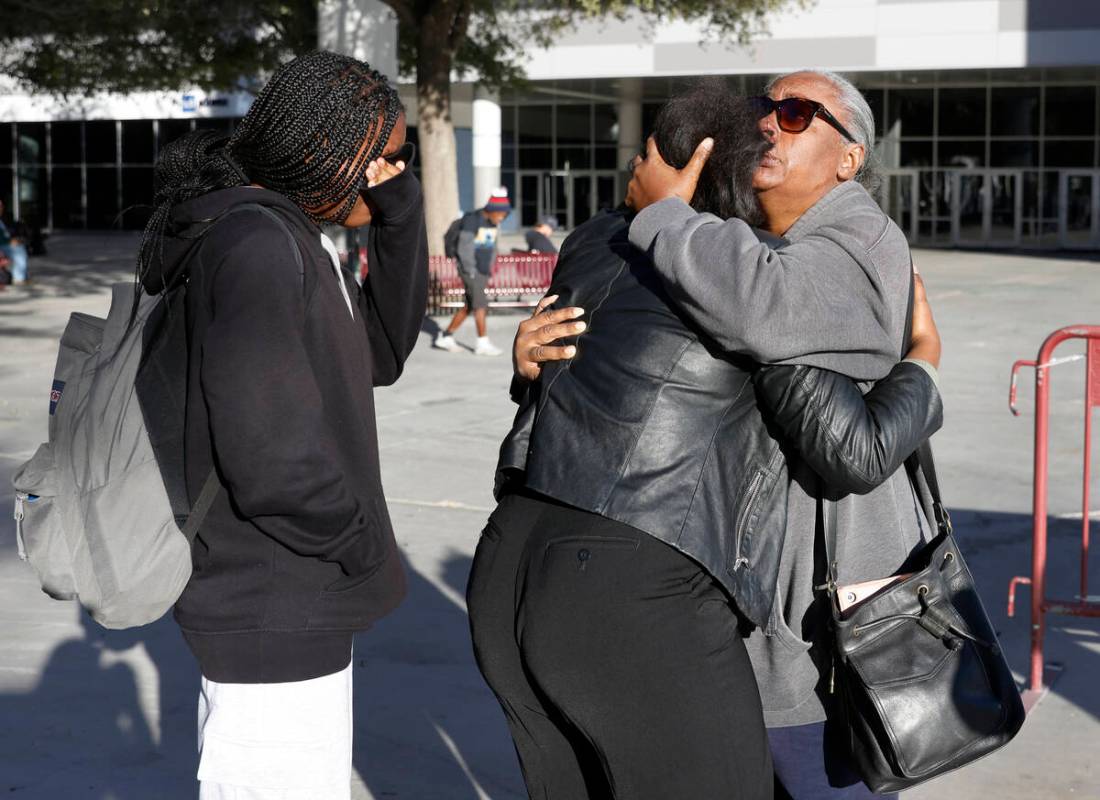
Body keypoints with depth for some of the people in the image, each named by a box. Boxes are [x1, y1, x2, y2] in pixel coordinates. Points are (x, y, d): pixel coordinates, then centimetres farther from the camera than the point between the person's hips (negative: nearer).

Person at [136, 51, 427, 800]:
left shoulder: (283, 236, 9)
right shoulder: (256, 246, -22)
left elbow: (380, 352, 13)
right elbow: (269, 454, -27)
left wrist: (399, 213, 2)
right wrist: (363, 547, -11)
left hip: (289, 603, 10)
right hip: (275, 617, -10)